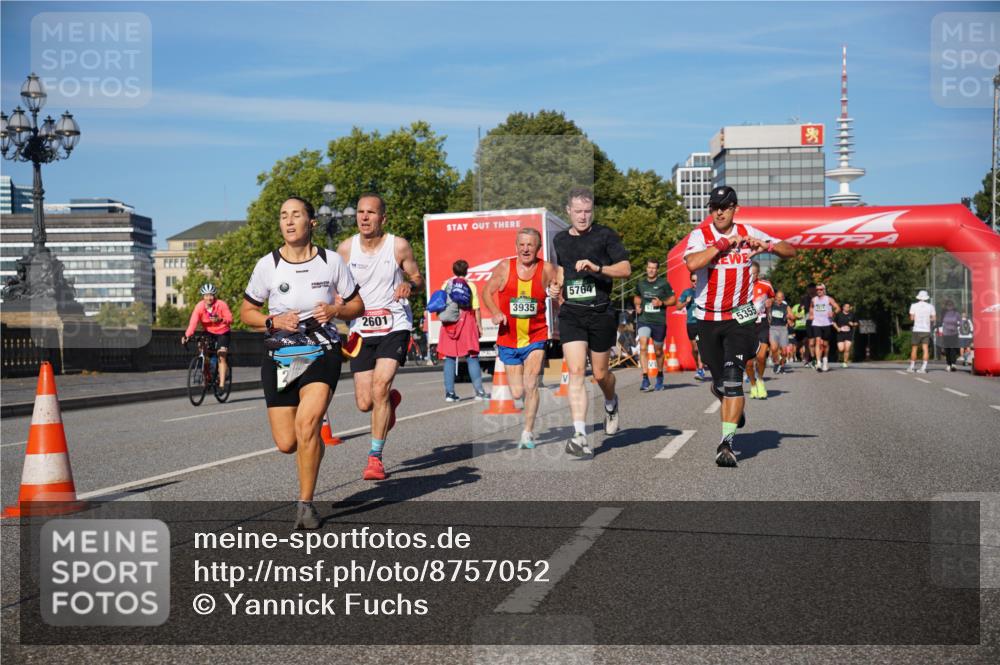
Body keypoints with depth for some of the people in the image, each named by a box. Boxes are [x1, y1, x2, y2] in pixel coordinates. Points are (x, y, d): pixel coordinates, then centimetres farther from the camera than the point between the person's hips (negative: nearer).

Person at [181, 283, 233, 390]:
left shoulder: (221, 304, -21)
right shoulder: (199, 306, -18)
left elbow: (230, 319, -22)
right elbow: (193, 322, -29)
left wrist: (220, 320, -43)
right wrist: (187, 335, -44)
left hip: (222, 333, -3)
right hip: (209, 332, 3)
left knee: (221, 356, -15)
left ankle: (222, 384, -14)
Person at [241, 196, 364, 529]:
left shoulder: (331, 261, -3)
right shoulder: (267, 265, -3)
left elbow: (357, 305, 8)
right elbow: (246, 312, 7)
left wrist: (335, 310, -13)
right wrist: (274, 322, -13)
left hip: (322, 354, -1)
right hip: (279, 358, 2)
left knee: (306, 422, -25)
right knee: (286, 444, -3)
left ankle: (306, 503, -10)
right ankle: (315, 433, 36)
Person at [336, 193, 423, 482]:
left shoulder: (399, 246, -6)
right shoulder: (346, 248, -1)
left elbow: (418, 279, 6)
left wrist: (409, 286, -16)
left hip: (394, 327, -3)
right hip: (362, 329, 3)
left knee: (380, 387, -20)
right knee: (364, 403, 2)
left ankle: (375, 457, -5)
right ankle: (391, 400, 41)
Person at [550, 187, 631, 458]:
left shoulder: (605, 235, -1)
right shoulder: (560, 239, 13)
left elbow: (626, 268, -6)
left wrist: (597, 268, -21)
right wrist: (557, 287, 13)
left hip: (601, 313, -2)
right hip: (571, 314, 2)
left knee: (600, 374, 9)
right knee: (576, 371, -13)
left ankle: (611, 404, 45)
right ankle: (579, 435, -17)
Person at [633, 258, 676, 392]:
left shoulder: (663, 283, -2)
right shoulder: (640, 284, 7)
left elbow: (673, 300, 2)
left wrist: (661, 303, -14)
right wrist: (637, 304, 6)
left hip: (659, 321, -1)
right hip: (644, 320, 1)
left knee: (658, 351, 11)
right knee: (643, 347, -19)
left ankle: (659, 375, 34)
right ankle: (645, 378, -21)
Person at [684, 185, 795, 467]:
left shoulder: (748, 233, 1)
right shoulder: (701, 235, -6)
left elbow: (791, 251, 6)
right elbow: (692, 264, -27)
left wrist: (767, 246, -14)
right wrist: (724, 243, -25)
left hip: (740, 317, -1)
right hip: (707, 319, 1)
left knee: (733, 377, -16)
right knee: (720, 379, 12)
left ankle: (727, 443, -16)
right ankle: (734, 410, 47)